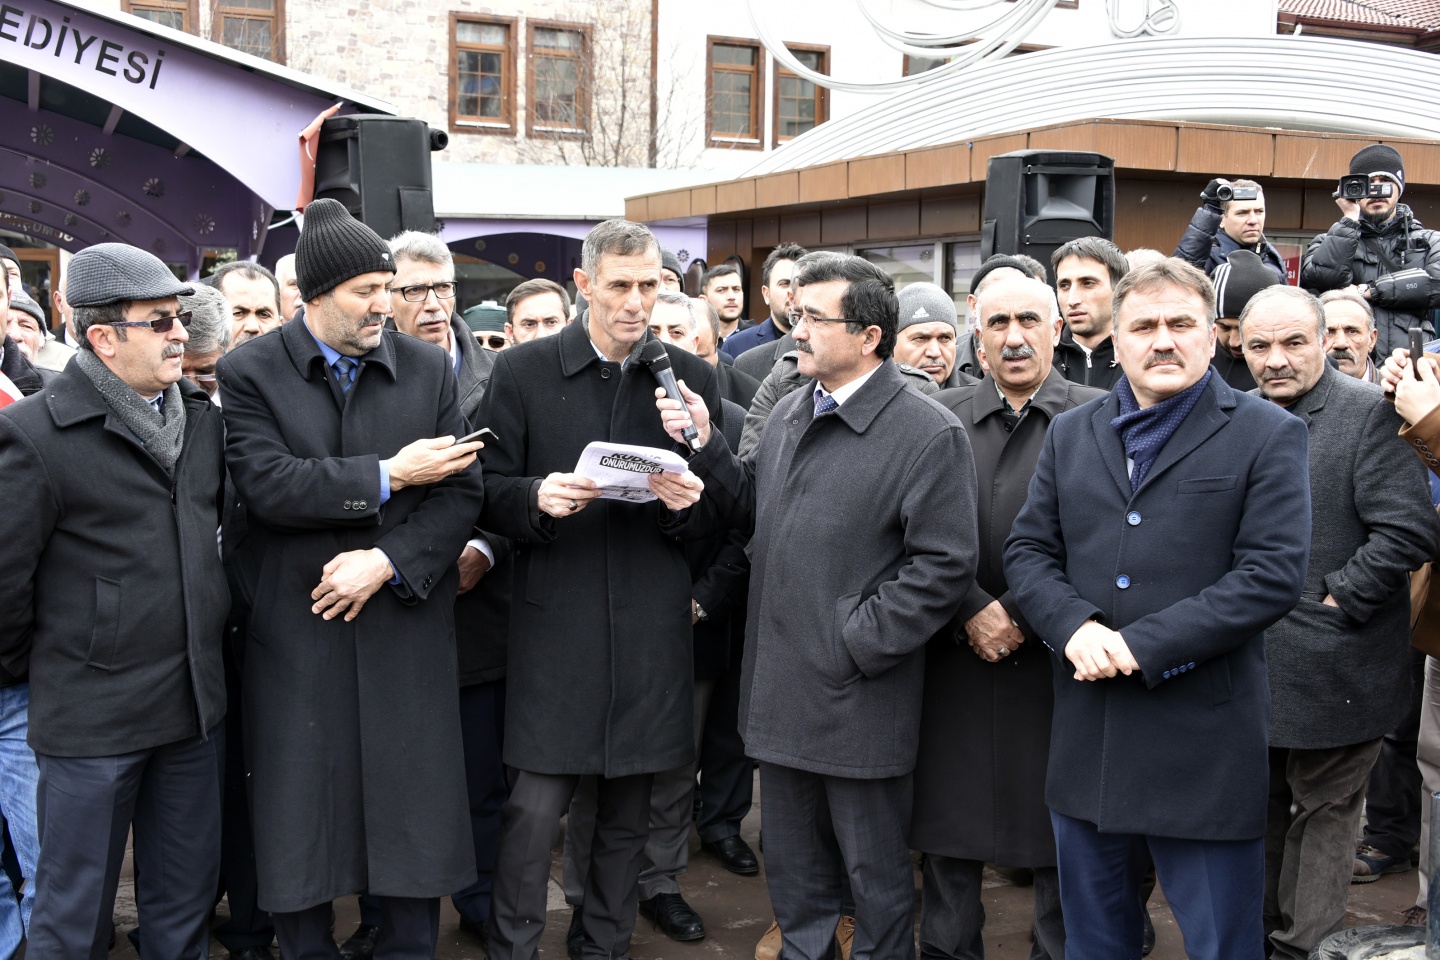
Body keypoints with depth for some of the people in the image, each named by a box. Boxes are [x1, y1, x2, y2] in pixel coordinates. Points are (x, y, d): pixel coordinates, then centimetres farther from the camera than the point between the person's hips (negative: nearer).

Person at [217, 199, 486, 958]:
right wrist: (387, 476, -13)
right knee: (300, 809, 8)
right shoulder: (249, 372, -1)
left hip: (406, 627, 2)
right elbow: (266, 483, -15)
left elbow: (462, 490, -1)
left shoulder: (429, 368, 6)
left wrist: (386, 561, -14)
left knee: (413, 807, 7)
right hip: (296, 632, -1)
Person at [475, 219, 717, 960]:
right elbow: (487, 496, 2)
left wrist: (692, 500, -12)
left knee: (628, 812, 12)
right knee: (535, 809, -3)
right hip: (554, 622, -2)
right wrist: (538, 499, -18)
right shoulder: (522, 372, 1)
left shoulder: (692, 377, 6)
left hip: (651, 628, 2)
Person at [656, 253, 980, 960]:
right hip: (781, 690, 7)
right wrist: (705, 446, -2)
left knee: (876, 871, 12)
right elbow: (753, 510, 11)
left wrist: (855, 643, -18)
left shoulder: (929, 434, -14)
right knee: (791, 865, 21)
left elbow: (943, 566, -17)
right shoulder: (790, 413, 9)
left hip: (861, 699, -6)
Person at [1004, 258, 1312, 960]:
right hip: (1087, 738, 4)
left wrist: (1143, 644, -16)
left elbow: (1273, 573, -11)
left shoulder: (1267, 435, -2)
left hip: (1205, 737, -4)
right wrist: (1075, 626, -11)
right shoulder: (1070, 435, 12)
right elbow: (1028, 551, 9)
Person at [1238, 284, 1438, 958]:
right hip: (1250, 667, 6)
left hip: (1331, 668, -6)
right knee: (1260, 808, 18)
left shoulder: (1370, 413, -10)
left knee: (1323, 814, 6)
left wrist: (1338, 600, -16)